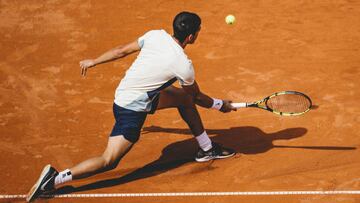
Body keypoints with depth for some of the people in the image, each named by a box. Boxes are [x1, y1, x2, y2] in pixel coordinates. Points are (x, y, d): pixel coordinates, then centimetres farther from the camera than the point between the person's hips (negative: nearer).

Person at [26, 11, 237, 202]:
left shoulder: (156, 35, -7)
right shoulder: (183, 65, -22)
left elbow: (122, 50, 3)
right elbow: (197, 96, -3)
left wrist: (94, 61, 17)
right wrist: (221, 105, 15)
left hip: (125, 92, 9)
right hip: (132, 110, -9)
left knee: (184, 97, 17)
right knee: (108, 162, -4)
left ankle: (207, 149, 32)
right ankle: (55, 178, -7)